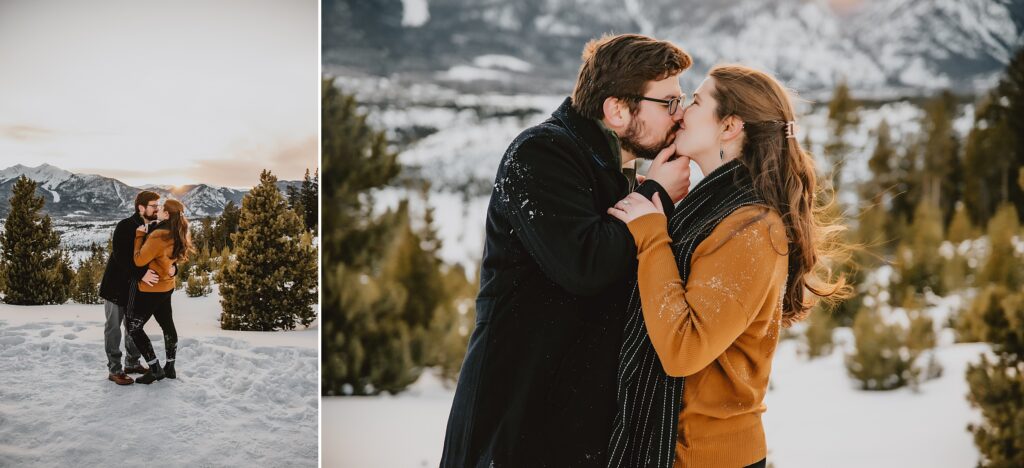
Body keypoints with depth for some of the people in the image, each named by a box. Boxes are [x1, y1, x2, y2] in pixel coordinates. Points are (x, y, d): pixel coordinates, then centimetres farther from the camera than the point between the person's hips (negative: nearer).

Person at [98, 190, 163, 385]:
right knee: (114, 326, 2)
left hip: (136, 285, 6)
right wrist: (141, 274, -39)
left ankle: (132, 363, 28)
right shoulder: (124, 227, -21)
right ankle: (114, 370, 7)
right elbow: (120, 256, -30)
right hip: (116, 284, -6)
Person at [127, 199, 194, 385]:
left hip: (151, 289, -9)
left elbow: (139, 260, -21)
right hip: (166, 286, 9)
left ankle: (155, 369, 2)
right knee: (167, 325, 17)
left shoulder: (158, 236, -27)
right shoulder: (176, 235, 0)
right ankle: (170, 367, 26)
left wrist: (139, 235, -13)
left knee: (134, 328, 2)